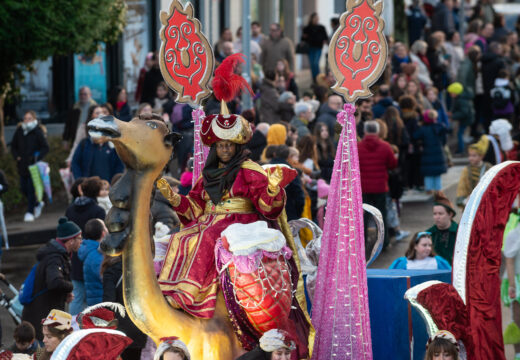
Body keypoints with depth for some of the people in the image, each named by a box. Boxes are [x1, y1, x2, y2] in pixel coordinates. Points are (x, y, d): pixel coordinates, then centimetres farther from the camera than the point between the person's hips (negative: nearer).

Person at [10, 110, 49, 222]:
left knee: (31, 188, -6)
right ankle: (38, 204, 31)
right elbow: (13, 146, 15)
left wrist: (37, 158, -17)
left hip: (33, 165, -5)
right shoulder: (19, 131, 4)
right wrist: (16, 156, 0)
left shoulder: (38, 132, -9)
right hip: (22, 165, 5)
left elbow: (45, 147, -6)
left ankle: (30, 212, 3)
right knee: (24, 189, 7)